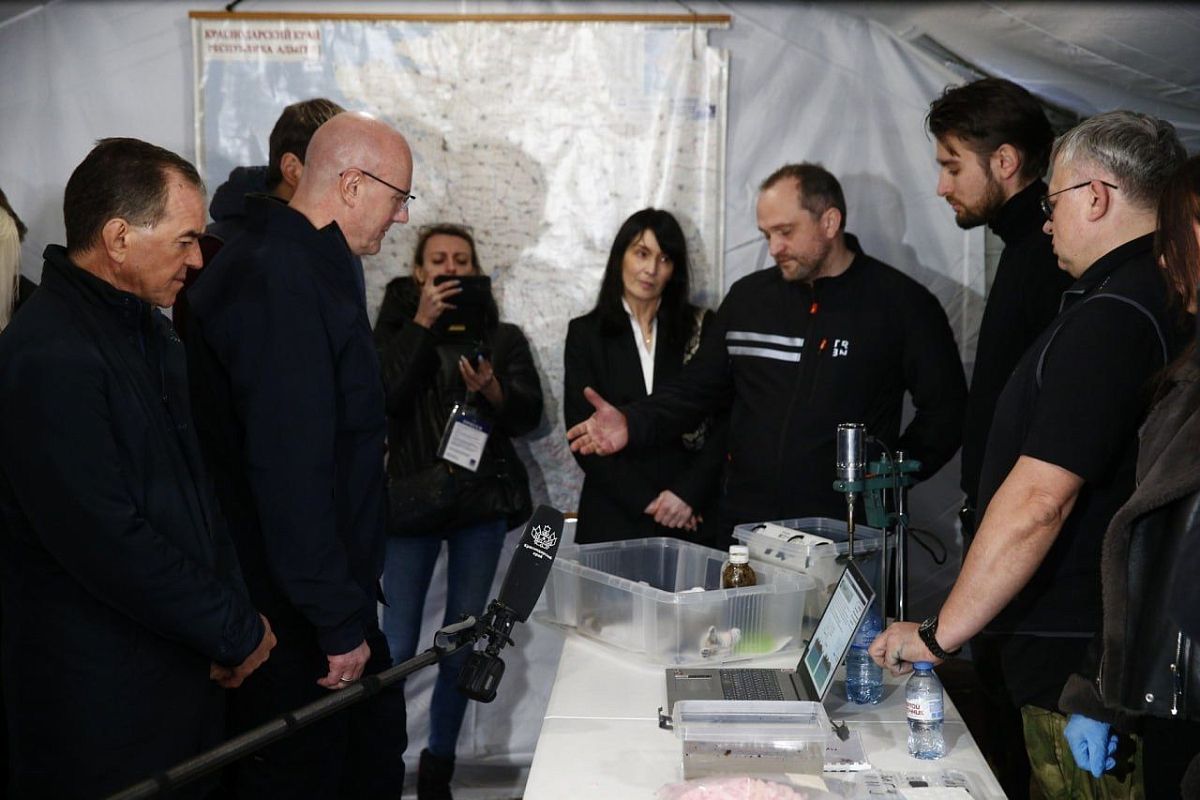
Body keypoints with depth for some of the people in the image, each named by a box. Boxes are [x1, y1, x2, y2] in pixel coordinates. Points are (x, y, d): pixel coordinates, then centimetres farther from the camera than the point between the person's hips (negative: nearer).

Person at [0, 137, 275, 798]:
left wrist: (233, 614, 5)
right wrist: (236, 632, -13)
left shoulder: (146, 330, 11)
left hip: (183, 663, 9)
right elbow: (106, 542, -24)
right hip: (102, 697, -9)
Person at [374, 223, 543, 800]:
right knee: (397, 648, -8)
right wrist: (422, 325, -11)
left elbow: (529, 416, 4)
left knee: (462, 644, 6)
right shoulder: (396, 329, 8)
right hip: (411, 495, -1)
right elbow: (382, 398, -10)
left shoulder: (502, 337, 11)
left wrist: (494, 391, -16)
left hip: (482, 498, 2)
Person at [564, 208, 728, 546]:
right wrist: (646, 503, -8)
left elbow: (724, 421, 2)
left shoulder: (703, 326, 6)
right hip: (615, 517, 0)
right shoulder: (586, 333, 5)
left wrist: (688, 493, -11)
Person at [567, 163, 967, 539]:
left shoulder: (903, 303, -1)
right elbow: (697, 389, 13)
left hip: (847, 533, -3)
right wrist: (632, 423, -3)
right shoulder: (748, 297, 11)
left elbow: (945, 408, 1)